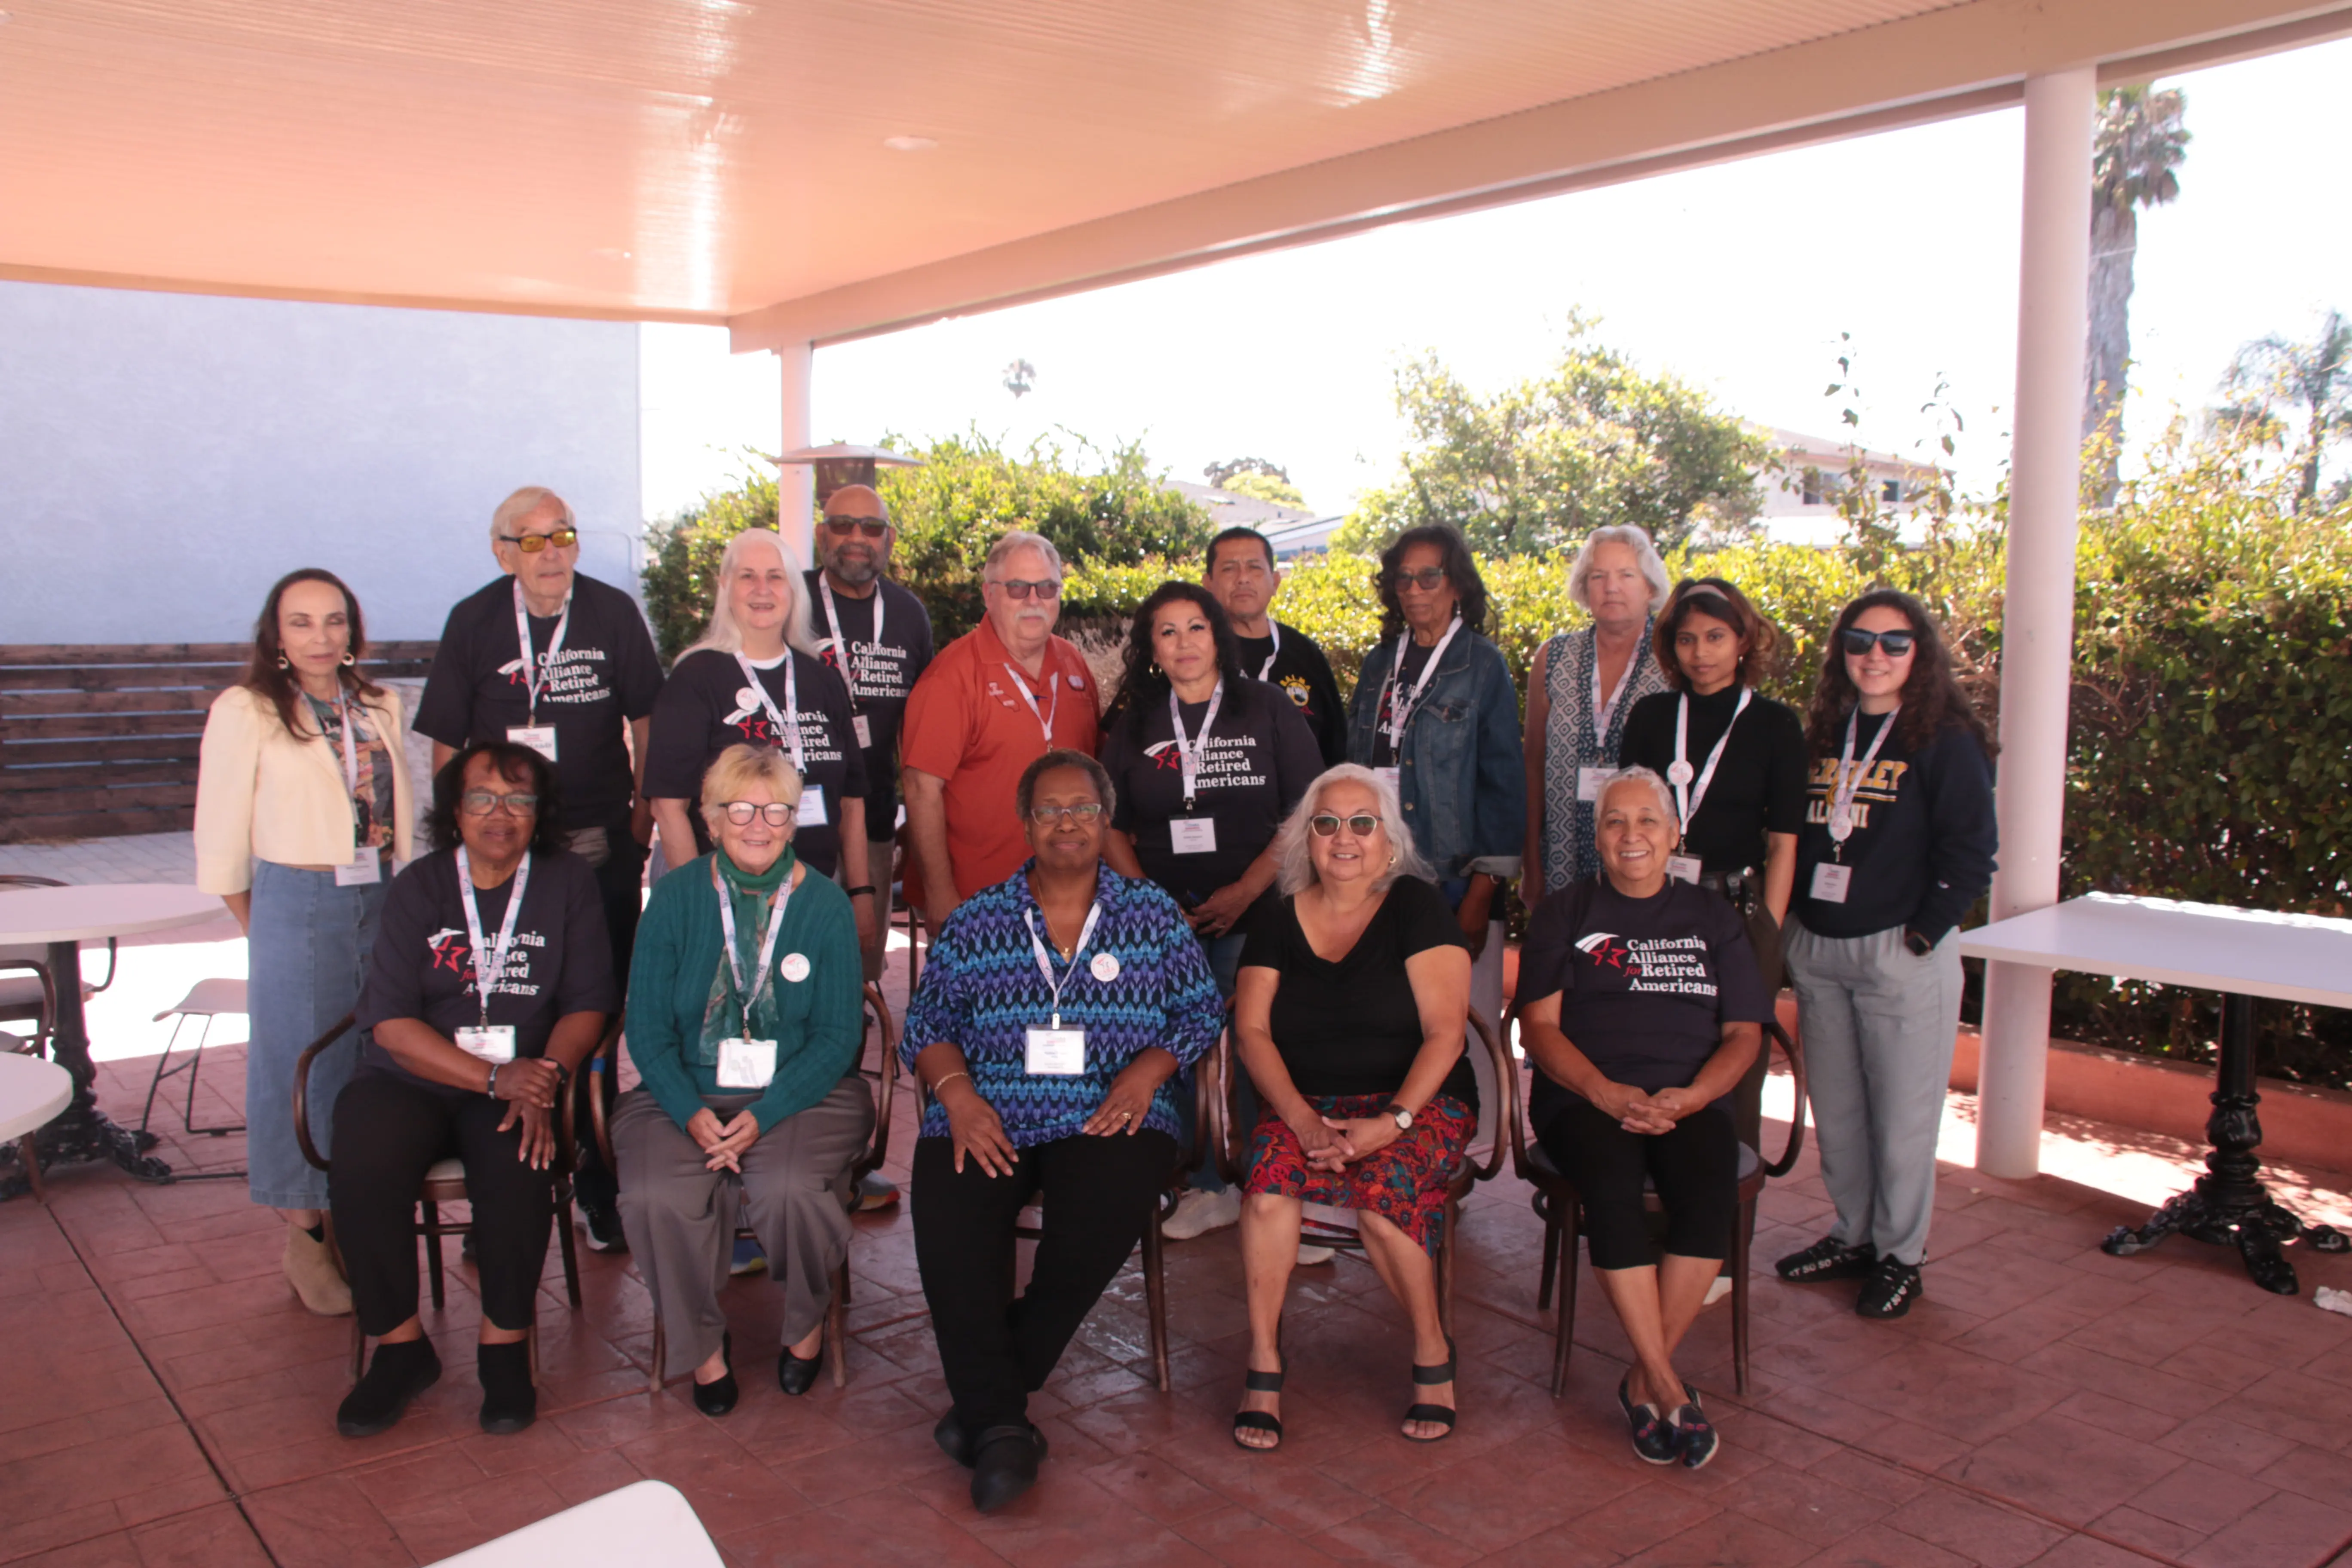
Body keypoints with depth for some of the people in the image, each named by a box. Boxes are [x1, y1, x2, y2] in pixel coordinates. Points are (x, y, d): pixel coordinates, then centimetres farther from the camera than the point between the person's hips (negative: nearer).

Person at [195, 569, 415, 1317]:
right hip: (297, 904, -4)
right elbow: (221, 834, -3)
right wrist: (261, 927, 0)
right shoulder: (245, 711, -5)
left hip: (379, 901, 5)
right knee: (301, 1064, 3)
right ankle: (305, 1236, 15)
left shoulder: (379, 708, 9)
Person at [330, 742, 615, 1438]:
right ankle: (400, 1344, -5)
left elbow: (587, 1005, 2)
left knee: (518, 1169, -31)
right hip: (413, 1077, 1)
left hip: (525, 1078, 0)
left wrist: (546, 1077, -18)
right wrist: (494, 1077, -19)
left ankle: (505, 1342, -9)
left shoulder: (569, 883, 5)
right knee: (361, 1174, -27)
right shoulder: (418, 889, 2)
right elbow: (391, 1022, -6)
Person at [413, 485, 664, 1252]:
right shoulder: (472, 621, 0)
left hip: (601, 844, 0)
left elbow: (645, 720, 9)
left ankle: (597, 1183, 16)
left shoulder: (614, 614, 0)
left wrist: (642, 815, 6)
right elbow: (445, 743, 5)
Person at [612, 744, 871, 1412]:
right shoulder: (676, 898, 3)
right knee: (659, 1198, -27)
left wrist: (764, 1115, -17)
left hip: (802, 1093, -1)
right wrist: (693, 1115, -16)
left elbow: (839, 1035, -3)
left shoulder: (825, 905, 0)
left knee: (791, 1190, -30)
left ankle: (807, 1323, 4)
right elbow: (648, 1026, 0)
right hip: (685, 1093, 1)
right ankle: (702, 1343, 2)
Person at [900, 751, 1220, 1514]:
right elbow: (927, 1024, 11)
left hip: (1109, 1116, 0)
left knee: (1103, 1215, -33)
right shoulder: (975, 922, 14)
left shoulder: (1154, 914, 13)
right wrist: (957, 1092, -8)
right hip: (989, 1116, 1)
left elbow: (1202, 1012, 11)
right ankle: (1001, 1423, -21)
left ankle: (988, 1398, -13)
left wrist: (1149, 1070, -7)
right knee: (949, 1217, -30)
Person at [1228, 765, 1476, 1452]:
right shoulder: (1278, 919, 9)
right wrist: (1303, 1120, -15)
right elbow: (1251, 1031, 1)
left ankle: (1433, 1353, -9)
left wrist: (1392, 1121, -21)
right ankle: (1263, 1363, -17)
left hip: (1419, 1102, -2)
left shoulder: (1416, 908, 0)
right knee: (1271, 1170, -29)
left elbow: (1444, 1032, -7)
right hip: (1303, 1102, 2)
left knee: (1383, 1183, -33)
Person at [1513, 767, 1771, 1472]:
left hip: (1689, 1100, 2)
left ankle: (1644, 1381, -16)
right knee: (1612, 1189, -33)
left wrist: (1690, 1097, -9)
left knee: (1711, 1193, -29)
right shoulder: (1564, 914, 13)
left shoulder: (1711, 918, 17)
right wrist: (1608, 1094, -13)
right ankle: (1669, 1387, -23)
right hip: (1584, 1099, -1)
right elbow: (1539, 1026, 3)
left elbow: (1744, 1032, 10)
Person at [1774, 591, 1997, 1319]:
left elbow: (1970, 852, -8)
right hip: (1816, 950, 5)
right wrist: (1789, 917, 7)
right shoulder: (1821, 735, 10)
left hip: (1901, 953, -5)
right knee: (1833, 1108, 14)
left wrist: (1923, 934, -12)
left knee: (1901, 1113, 3)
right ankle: (1853, 1235, 30)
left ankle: (1900, 1256, 18)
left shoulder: (1945, 742, -6)